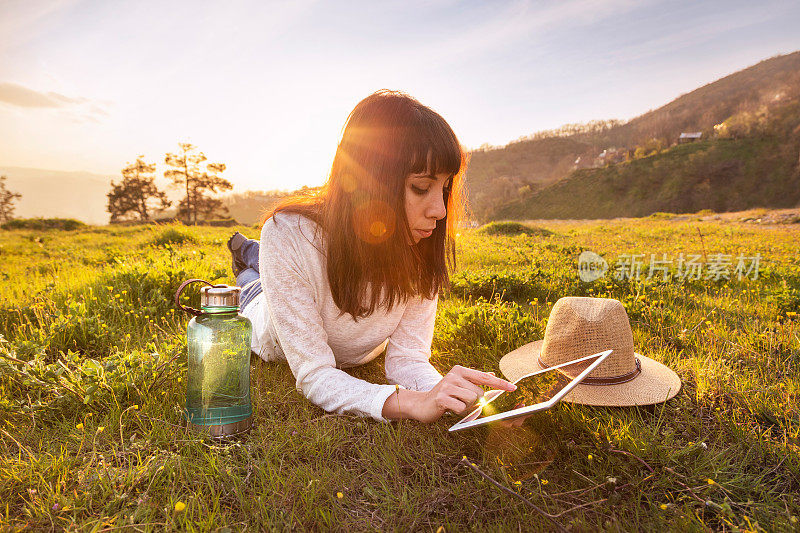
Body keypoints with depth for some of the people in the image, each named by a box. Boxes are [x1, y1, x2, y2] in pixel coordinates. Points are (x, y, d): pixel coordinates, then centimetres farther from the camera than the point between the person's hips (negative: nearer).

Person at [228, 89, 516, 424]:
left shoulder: (423, 249, -32)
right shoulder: (289, 234, -42)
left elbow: (407, 358, -30)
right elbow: (314, 376, -42)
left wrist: (470, 399, -50)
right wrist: (412, 403, -58)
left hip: (355, 357, 2)